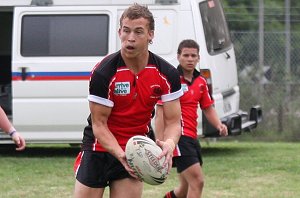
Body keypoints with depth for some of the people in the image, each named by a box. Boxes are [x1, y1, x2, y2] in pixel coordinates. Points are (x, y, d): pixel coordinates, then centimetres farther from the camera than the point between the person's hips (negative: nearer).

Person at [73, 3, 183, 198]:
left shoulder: (167, 74, -11)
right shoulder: (104, 72, -20)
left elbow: (173, 121, -8)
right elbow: (99, 124, -16)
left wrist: (169, 143, -31)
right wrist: (121, 155, -32)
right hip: (99, 148, -2)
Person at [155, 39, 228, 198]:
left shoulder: (201, 82, 13)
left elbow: (208, 108, 21)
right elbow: (160, 113, -12)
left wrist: (219, 125, -1)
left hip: (192, 137, 8)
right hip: (178, 136, -8)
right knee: (197, 181, -17)